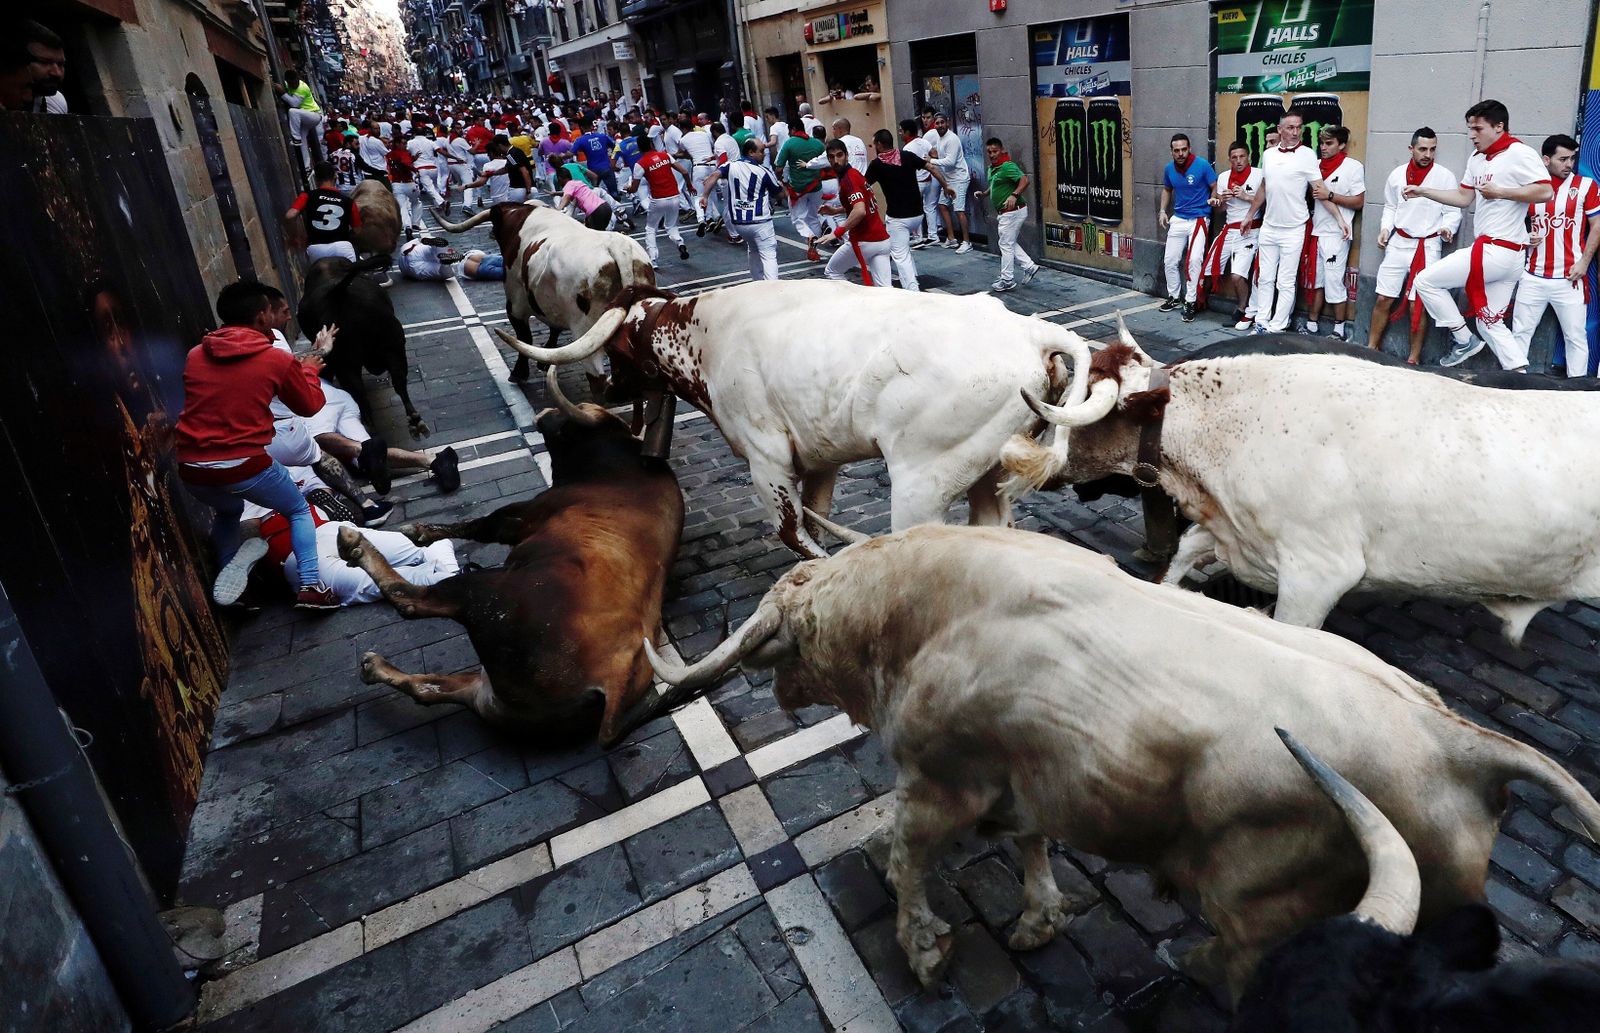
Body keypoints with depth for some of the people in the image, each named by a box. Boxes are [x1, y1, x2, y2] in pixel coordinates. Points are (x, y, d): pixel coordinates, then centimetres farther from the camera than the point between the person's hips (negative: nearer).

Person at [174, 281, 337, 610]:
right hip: (245, 467, -5)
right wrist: (309, 370, 28)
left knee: (228, 512, 35)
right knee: (299, 511, 19)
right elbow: (309, 406, 10)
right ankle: (310, 586, 6)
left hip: (192, 470, 5)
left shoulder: (194, 356, 8)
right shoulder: (277, 360, -4)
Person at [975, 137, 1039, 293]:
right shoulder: (992, 168, 11)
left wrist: (1014, 195, -41)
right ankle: (1029, 266, 25)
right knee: (1010, 243, 19)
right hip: (1003, 213, 10)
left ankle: (1006, 281, 6)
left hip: (1012, 211, -10)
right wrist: (983, 193, 14)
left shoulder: (1007, 166, -18)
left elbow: (1024, 180, -29)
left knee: (1006, 245, -2)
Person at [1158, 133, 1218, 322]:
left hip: (1199, 219, -5)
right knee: (1171, 260, 7)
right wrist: (1162, 210, 10)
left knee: (1194, 259, -17)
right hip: (1178, 219, 5)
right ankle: (1174, 296, 26)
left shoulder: (1202, 165, -12)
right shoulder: (1169, 168, 3)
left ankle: (1191, 302, -9)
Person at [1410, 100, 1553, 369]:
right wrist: (1423, 191, 13)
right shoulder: (1477, 158, 14)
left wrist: (1500, 191, -17)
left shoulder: (1519, 154, -12)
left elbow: (1545, 192, -20)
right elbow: (1463, 197, 21)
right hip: (1502, 255, 9)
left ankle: (1464, 341, 5)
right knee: (1490, 323, 11)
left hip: (1497, 252, -9)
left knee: (1426, 281, -3)